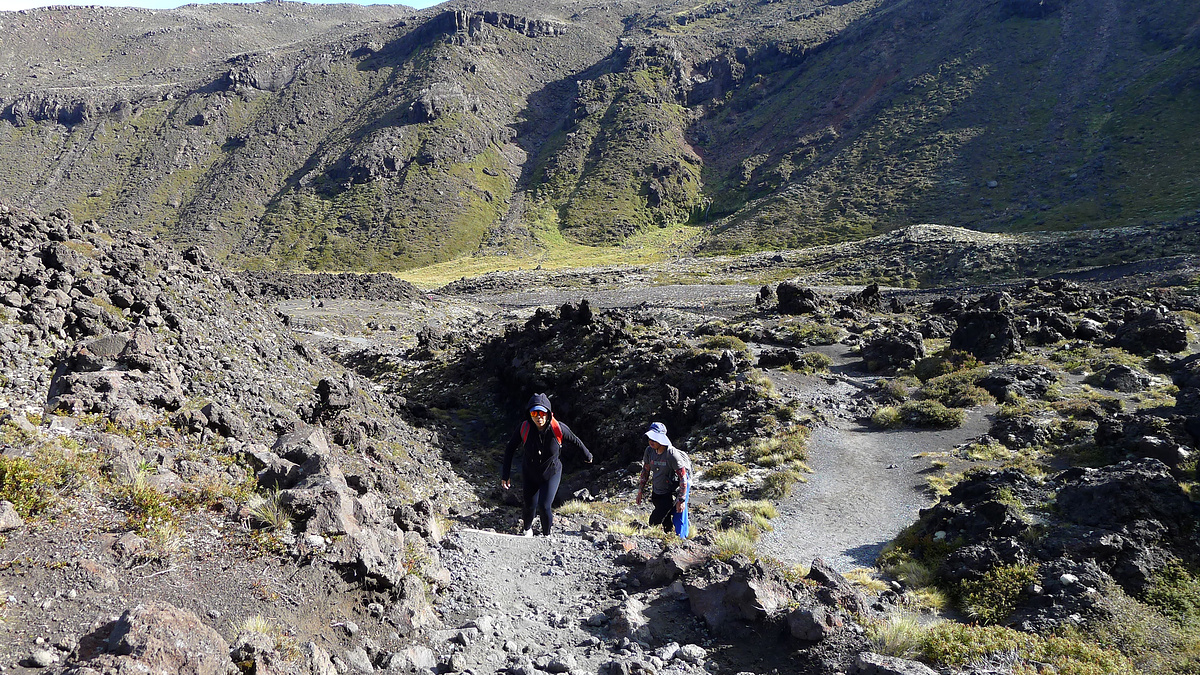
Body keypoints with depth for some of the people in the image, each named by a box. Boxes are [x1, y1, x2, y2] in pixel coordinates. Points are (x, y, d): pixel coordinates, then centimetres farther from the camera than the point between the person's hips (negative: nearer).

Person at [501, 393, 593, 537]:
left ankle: (546, 534, 18)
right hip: (530, 475, 1)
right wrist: (505, 475, -7)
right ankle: (527, 529, 44)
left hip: (551, 474, -1)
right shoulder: (524, 428, -24)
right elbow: (510, 449, -9)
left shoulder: (558, 429, -25)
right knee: (530, 507, 8)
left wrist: (587, 455, 13)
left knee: (544, 506, -13)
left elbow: (575, 441, -5)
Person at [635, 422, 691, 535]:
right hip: (656, 493, 6)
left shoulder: (672, 454, -23)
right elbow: (645, 470, 12)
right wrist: (640, 491, 13)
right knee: (666, 523, 13)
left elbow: (683, 477, -19)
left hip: (671, 494, -6)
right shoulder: (649, 451, -4)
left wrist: (681, 500, -19)